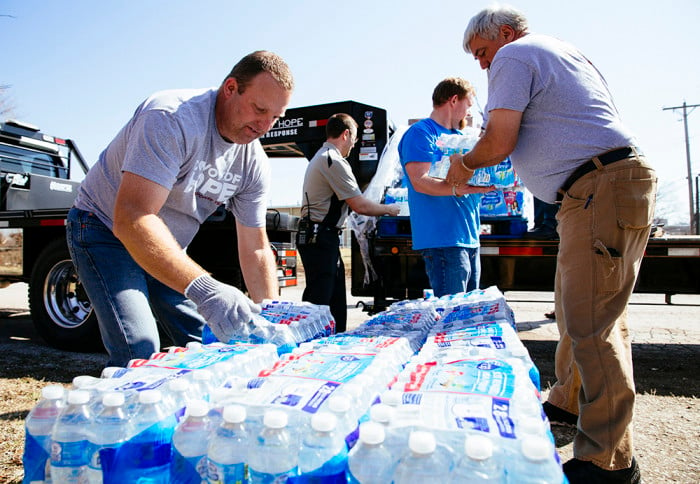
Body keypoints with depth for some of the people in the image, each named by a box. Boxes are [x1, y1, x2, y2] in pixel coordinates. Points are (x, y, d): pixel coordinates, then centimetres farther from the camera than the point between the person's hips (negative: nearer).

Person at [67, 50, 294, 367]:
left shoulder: (254, 162, -10)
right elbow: (131, 219, -41)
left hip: (168, 248, 6)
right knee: (139, 353, -20)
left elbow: (255, 248, -6)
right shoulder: (173, 119, -31)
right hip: (107, 229, -6)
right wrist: (201, 289, -53)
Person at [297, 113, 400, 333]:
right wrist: (388, 209, 1)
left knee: (336, 302, 15)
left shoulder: (319, 157, 19)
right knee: (318, 300, -8)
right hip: (321, 239, -11)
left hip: (315, 238, 11)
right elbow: (360, 206, -16)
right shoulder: (334, 161, -14)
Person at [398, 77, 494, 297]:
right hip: (443, 239, -9)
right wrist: (457, 189, -33)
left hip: (470, 237, 10)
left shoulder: (459, 136, 23)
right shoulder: (420, 133, -5)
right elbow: (420, 181, -18)